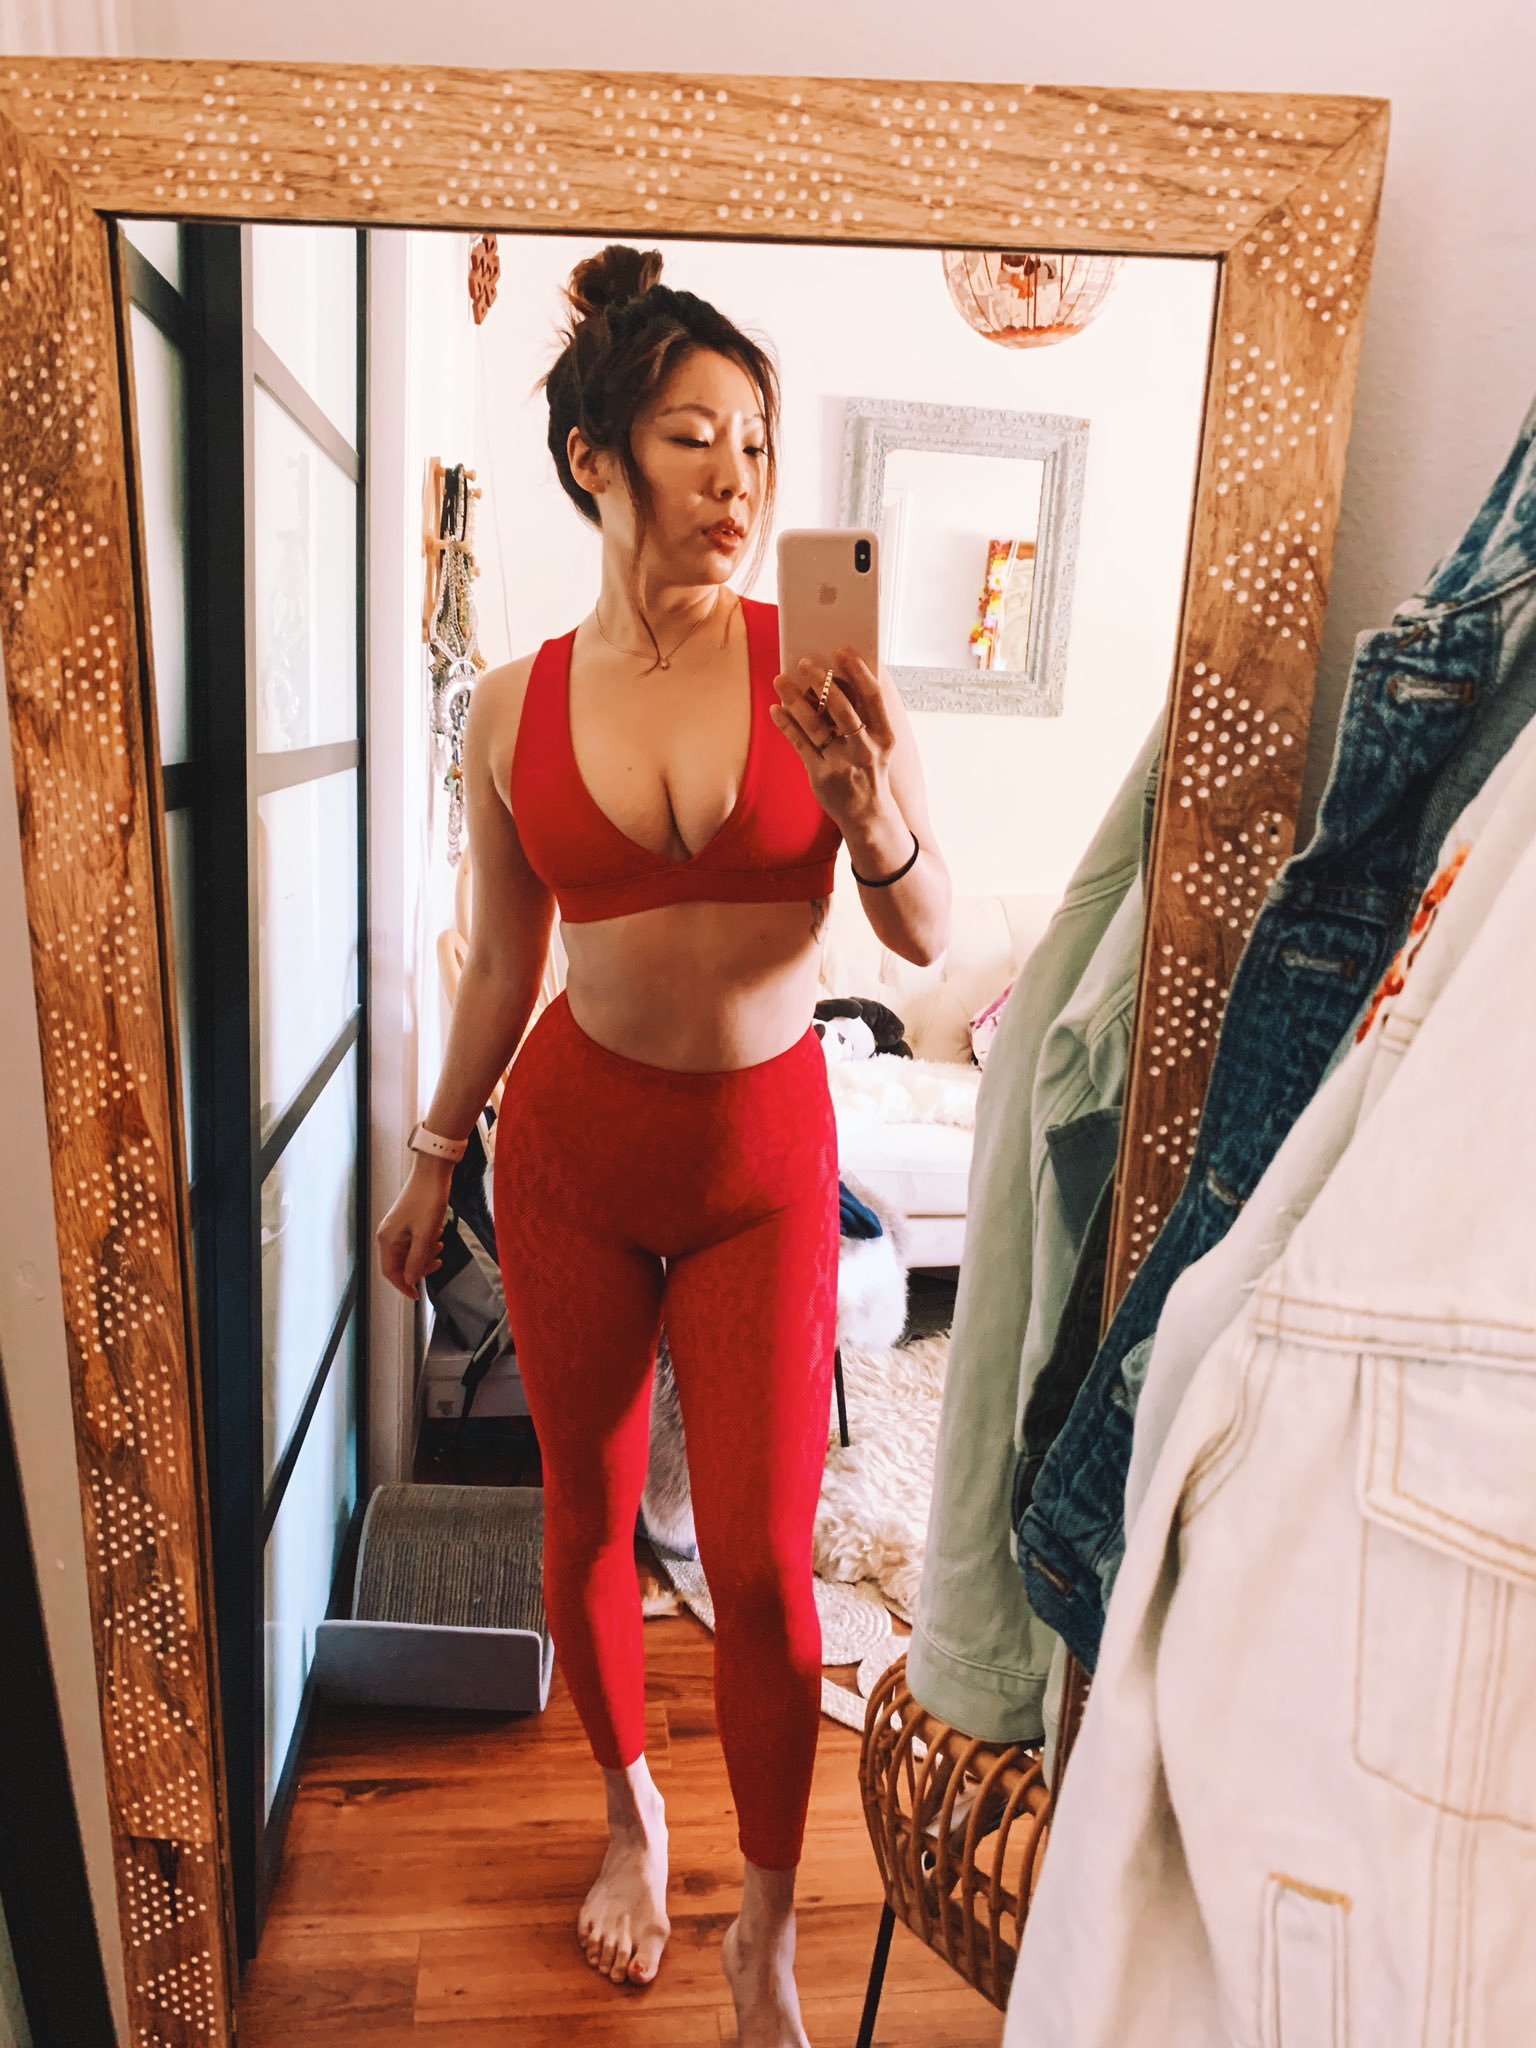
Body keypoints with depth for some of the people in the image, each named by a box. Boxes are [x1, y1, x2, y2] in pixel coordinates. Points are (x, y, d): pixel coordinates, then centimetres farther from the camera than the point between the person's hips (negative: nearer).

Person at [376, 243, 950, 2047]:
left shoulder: (814, 666, -8)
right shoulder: (513, 709, -3)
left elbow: (930, 939, -8)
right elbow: (501, 962, 8)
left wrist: (871, 808, -28)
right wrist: (433, 1155, 14)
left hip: (762, 1150, -1)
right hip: (571, 1140, 2)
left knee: (761, 1558, 2)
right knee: (588, 1510, 16)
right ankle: (633, 1815, 46)